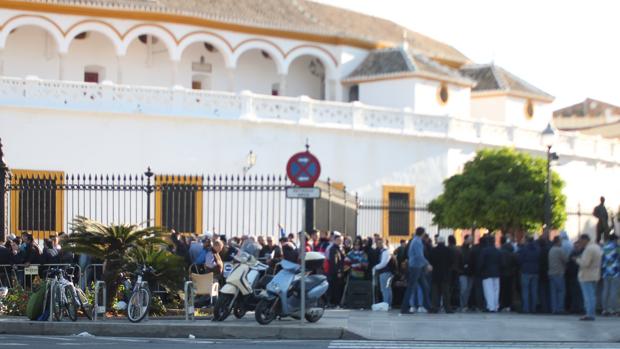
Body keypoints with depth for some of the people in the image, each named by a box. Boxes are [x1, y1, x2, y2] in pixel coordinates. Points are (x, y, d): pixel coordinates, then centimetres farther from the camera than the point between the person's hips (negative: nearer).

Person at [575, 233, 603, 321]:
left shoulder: (589, 249, -18)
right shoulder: (597, 247, 13)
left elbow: (585, 263, -23)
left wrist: (578, 260, -6)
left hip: (586, 276, -10)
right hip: (594, 275, 10)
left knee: (588, 296, -9)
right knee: (592, 296, 13)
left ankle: (589, 315, -10)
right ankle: (591, 314, 17)